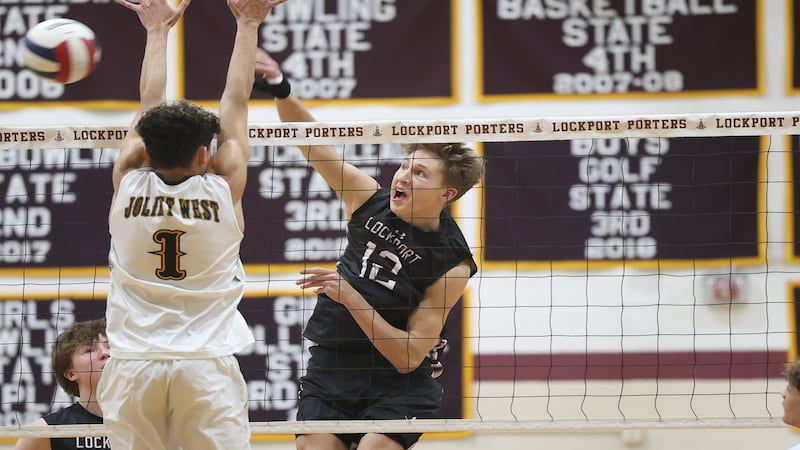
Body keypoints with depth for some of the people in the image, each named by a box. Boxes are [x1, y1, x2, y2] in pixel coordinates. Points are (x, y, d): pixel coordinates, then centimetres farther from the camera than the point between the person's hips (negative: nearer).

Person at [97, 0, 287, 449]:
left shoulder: (129, 184, 1)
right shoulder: (223, 188, -1)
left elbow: (149, 108, 16)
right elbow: (236, 103, 10)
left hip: (134, 365, 2)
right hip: (207, 365, -1)